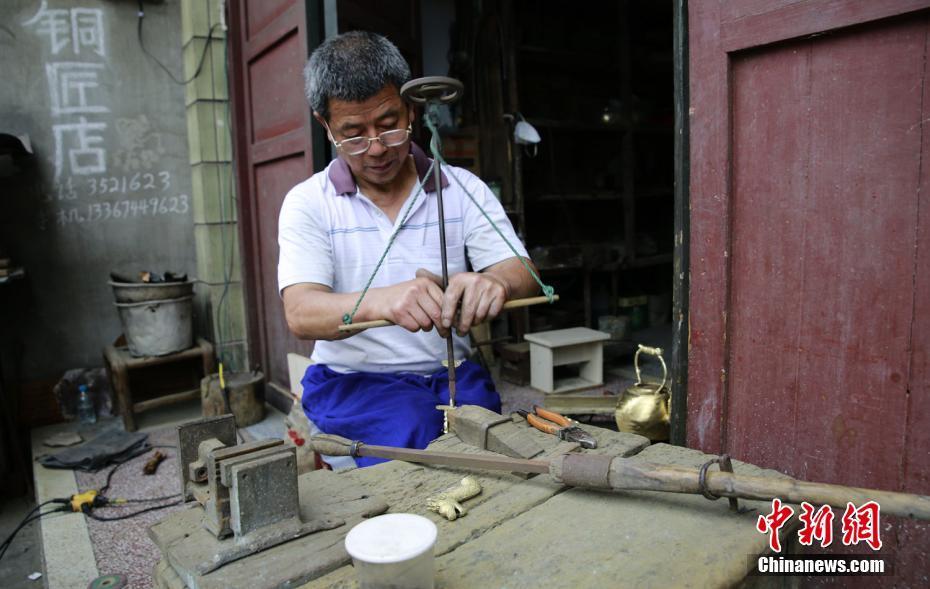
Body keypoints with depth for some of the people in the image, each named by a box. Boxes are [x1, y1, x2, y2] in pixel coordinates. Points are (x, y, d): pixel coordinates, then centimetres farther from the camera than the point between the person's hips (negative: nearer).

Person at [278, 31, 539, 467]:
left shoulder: (464, 189, 4)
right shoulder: (308, 203, -1)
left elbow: (522, 276, -5)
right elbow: (300, 314, -15)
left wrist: (494, 283, -32)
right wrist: (380, 302, -38)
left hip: (453, 374, 2)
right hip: (351, 380, -1)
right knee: (415, 430, -31)